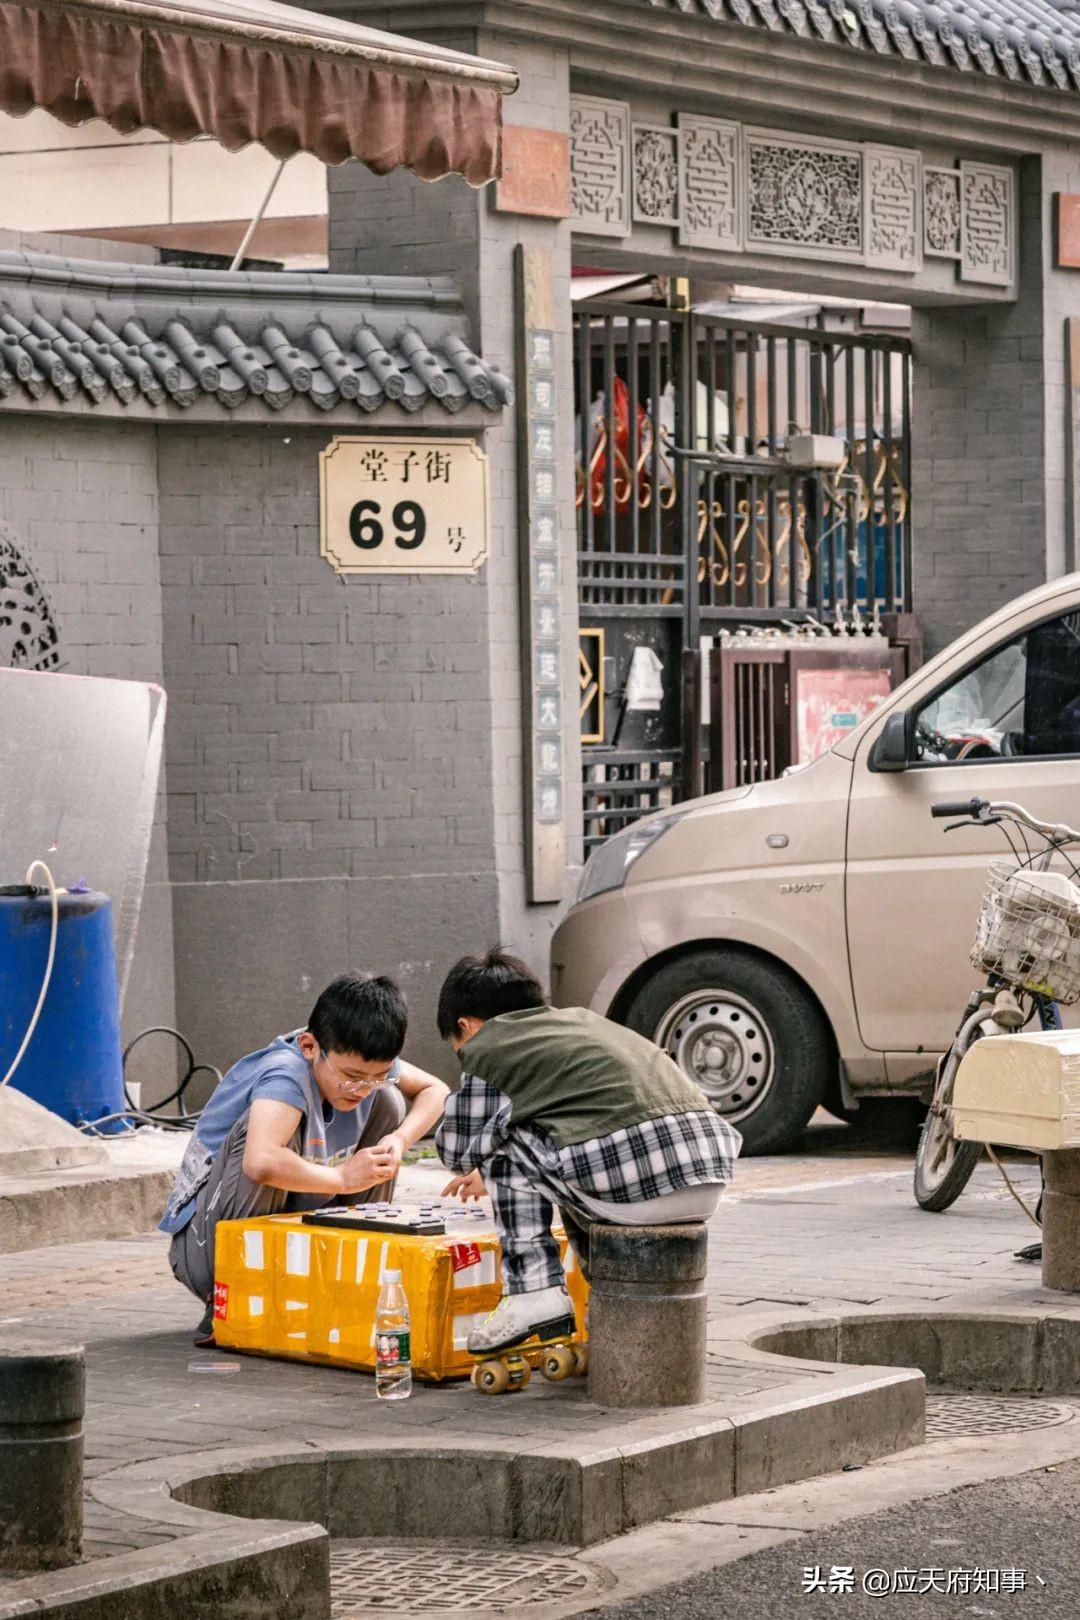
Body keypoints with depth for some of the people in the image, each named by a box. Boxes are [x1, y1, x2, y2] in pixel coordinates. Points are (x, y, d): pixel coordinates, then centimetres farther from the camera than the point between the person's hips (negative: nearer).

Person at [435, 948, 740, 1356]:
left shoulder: (487, 1046, 10)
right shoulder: (581, 1018, 31)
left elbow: (457, 1151, 12)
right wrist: (490, 1173, 56)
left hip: (633, 1186, -7)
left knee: (506, 1144, 15)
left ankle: (533, 1291, 4)